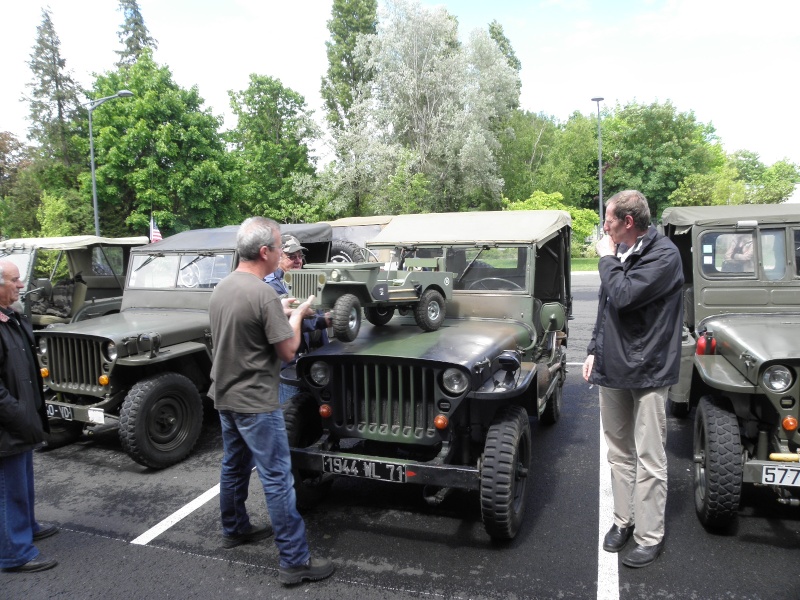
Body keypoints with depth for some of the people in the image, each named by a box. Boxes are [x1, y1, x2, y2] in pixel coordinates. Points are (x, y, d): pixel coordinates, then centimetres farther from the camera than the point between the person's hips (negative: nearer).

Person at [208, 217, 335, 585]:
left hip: (224, 397, 9)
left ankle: (234, 529, 40)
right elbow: (287, 351, -16)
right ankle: (295, 561, 4)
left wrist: (279, 313, 15)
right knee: (277, 479, -3)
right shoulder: (263, 294, -23)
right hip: (255, 403, -9)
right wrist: (296, 316, 0)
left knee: (234, 467, 23)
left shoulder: (221, 289, 4)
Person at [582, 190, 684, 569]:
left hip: (647, 371, -7)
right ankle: (623, 520, 29)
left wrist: (607, 258, -11)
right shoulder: (619, 252, 9)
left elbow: (622, 296, -25)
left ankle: (649, 537, 14)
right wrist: (595, 349, 14)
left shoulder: (664, 255, -13)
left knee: (649, 460, 2)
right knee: (619, 453, 16)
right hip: (612, 367, 7)